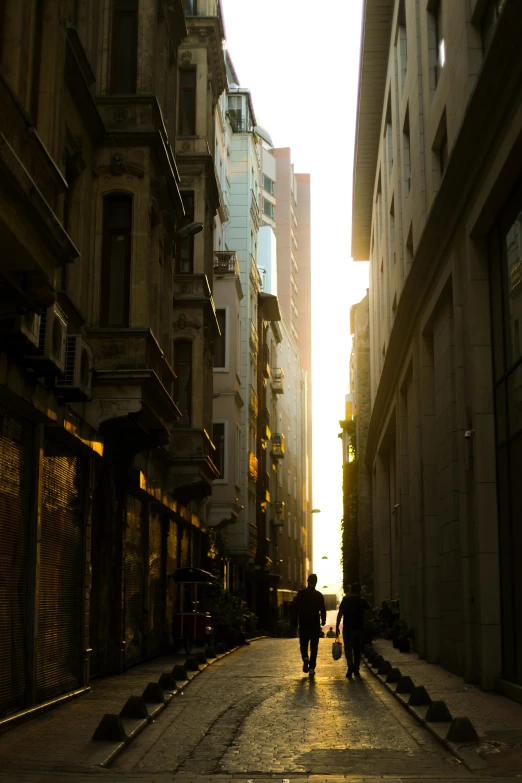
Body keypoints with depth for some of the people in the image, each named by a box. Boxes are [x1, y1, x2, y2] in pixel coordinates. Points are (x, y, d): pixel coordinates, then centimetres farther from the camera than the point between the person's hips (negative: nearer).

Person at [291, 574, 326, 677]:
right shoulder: (319, 595, -3)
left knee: (303, 644, 13)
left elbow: (295, 608, -1)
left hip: (303, 623, 0)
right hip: (315, 624, 0)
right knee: (314, 646, 6)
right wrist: (323, 621, 13)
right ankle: (312, 668, 1)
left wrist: (295, 621, 6)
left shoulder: (301, 593, -2)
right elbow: (322, 609, -2)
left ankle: (305, 658, -16)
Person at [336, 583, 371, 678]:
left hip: (348, 627, -2)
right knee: (357, 649, 12)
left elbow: (340, 613, -6)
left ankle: (351, 665, -23)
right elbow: (370, 609, 22)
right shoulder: (362, 601, 3)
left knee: (348, 648, 0)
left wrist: (337, 626, -2)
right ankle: (356, 669, 12)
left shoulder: (346, 600, -2)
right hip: (359, 628, 2)